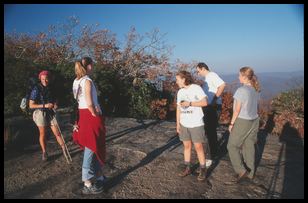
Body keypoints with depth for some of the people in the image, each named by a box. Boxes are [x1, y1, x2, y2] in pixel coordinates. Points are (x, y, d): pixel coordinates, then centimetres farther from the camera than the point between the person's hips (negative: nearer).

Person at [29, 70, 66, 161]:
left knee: (57, 133, 1)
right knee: (42, 134, 7)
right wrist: (44, 105, -21)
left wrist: (55, 105, 0)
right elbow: (31, 105, -11)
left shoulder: (50, 89, 8)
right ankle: (44, 153, 21)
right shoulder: (36, 89, -8)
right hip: (40, 113, -4)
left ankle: (64, 150, 5)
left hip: (50, 113, 4)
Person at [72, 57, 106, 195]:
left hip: (83, 115, 9)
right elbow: (90, 104, -23)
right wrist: (96, 117, -10)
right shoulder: (87, 81, -17)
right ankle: (88, 184, 13)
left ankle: (98, 176, 35)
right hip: (90, 116, -9)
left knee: (95, 147, 20)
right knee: (91, 149, 1)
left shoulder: (77, 81, 11)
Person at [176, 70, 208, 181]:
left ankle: (202, 170, 17)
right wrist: (178, 124, 6)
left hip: (196, 124, -5)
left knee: (198, 147, 2)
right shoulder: (180, 92, 7)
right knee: (186, 146, 12)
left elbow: (205, 102, -16)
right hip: (184, 124, 6)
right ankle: (188, 168, 25)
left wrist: (189, 103, -21)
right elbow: (178, 108, 10)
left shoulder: (196, 88, -10)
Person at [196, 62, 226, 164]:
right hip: (208, 107, 10)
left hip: (213, 107, -10)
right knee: (210, 130, 19)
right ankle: (214, 151, 34)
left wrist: (215, 98, -26)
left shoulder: (212, 75, -13)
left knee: (211, 131, -6)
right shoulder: (207, 78, 16)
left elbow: (222, 85, -29)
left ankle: (211, 157, 2)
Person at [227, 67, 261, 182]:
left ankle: (241, 170, 3)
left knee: (232, 146, 8)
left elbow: (237, 109, -17)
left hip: (242, 121, -7)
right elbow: (255, 106, 9)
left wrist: (231, 123, -8)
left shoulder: (241, 90, -19)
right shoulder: (256, 90, 4)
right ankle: (250, 172, 26)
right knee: (249, 146, 16)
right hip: (254, 121, 8)